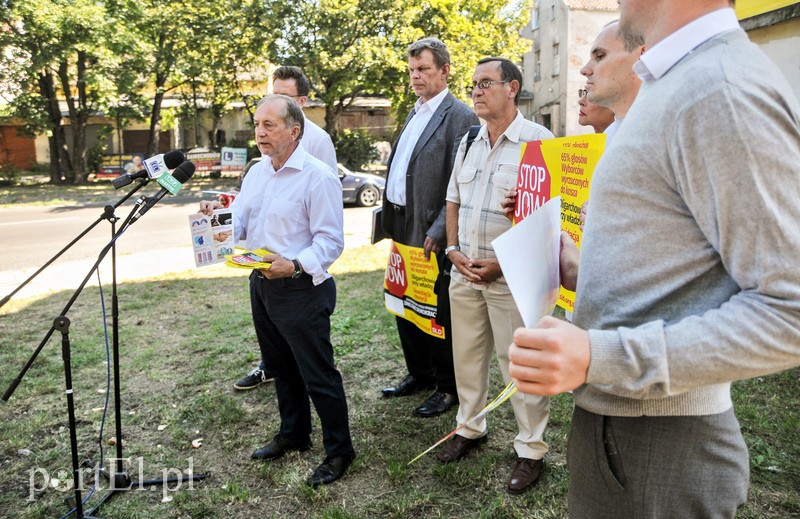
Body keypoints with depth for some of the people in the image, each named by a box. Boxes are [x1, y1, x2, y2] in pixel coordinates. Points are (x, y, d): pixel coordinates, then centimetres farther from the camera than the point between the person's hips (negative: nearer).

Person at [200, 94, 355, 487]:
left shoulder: (318, 177, -15)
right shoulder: (256, 173, 11)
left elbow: (330, 241, -18)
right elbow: (239, 224, 12)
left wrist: (295, 265, -31)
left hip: (301, 290, -8)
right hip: (261, 285, 8)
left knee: (317, 374, 1)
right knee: (281, 367, 21)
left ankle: (339, 451, 18)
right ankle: (293, 434, 40)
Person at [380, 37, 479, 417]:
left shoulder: (460, 116, -10)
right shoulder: (415, 113, 17)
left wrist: (438, 232, -21)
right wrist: (391, 220, 11)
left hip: (430, 232, -9)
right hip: (402, 227, 9)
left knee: (438, 311, 3)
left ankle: (449, 388, 20)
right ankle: (419, 373, 35)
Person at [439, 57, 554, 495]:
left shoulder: (538, 140, -10)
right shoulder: (468, 143, 12)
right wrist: (454, 250, 2)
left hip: (512, 275, -6)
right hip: (465, 272, 7)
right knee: (466, 356, 16)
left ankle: (531, 450, 19)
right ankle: (469, 428, 35)